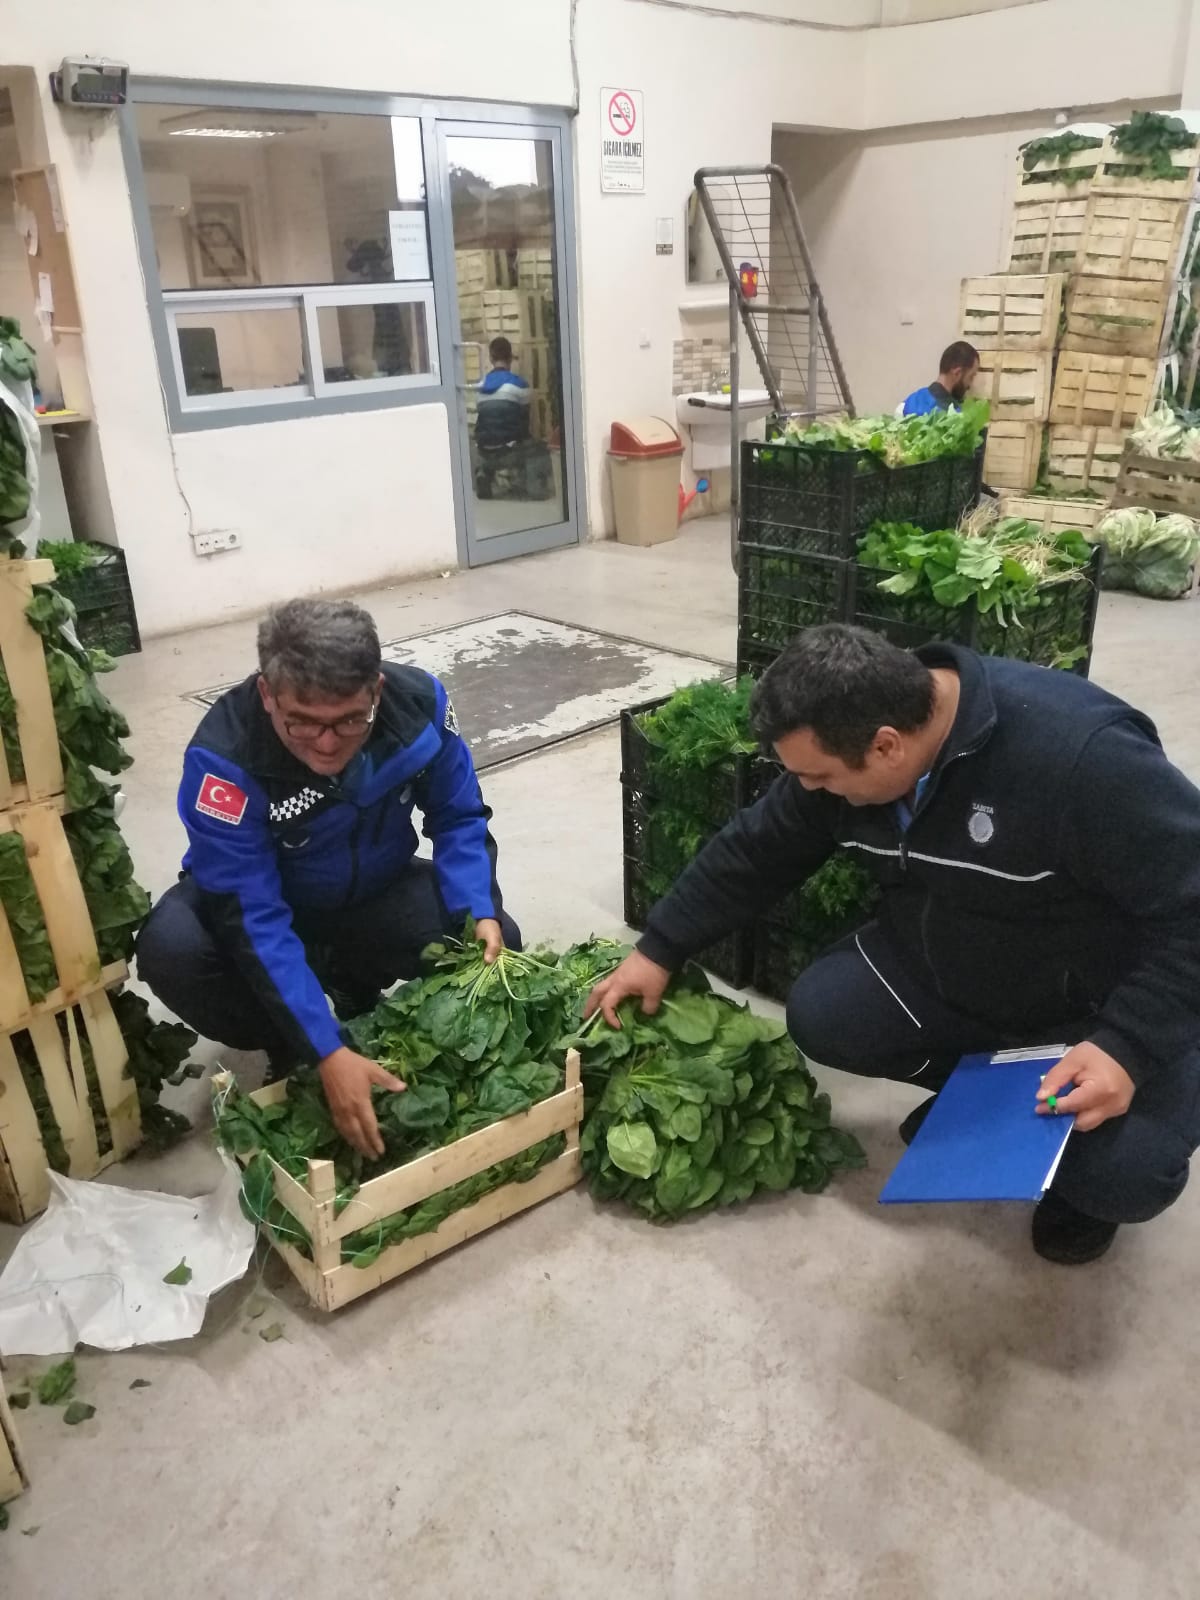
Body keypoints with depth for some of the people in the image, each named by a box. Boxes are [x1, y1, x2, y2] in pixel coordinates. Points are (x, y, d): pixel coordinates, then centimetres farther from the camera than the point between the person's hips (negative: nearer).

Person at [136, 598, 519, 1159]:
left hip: (374, 894, 3)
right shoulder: (223, 754, -35)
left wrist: (479, 913, -29)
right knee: (170, 950, -32)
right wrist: (329, 1054, -41)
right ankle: (289, 1051, -2)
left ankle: (352, 998, 10)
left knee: (493, 944, -19)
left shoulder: (419, 702, -26)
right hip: (263, 900, -2)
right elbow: (251, 917, -35)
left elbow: (458, 817, -10)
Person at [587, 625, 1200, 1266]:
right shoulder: (844, 746, -16)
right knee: (820, 1016, -12)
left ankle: (1081, 1173, 14)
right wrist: (659, 950, 0)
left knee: (1125, 1174, -24)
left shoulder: (1083, 755, -37)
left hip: (1107, 1006, -5)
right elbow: (755, 850, -2)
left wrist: (1128, 1047, -35)